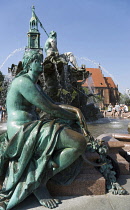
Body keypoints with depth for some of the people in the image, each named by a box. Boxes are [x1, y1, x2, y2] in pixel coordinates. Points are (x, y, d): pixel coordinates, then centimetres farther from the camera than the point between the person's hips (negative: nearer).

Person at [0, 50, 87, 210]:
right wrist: (74, 116, -2)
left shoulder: (35, 85, 21)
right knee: (80, 142, -19)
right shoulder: (24, 81, -11)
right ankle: (39, 180, -8)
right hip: (23, 129, -11)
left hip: (31, 129, 11)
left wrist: (74, 109, 3)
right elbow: (49, 109, -15)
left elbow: (54, 104, 20)